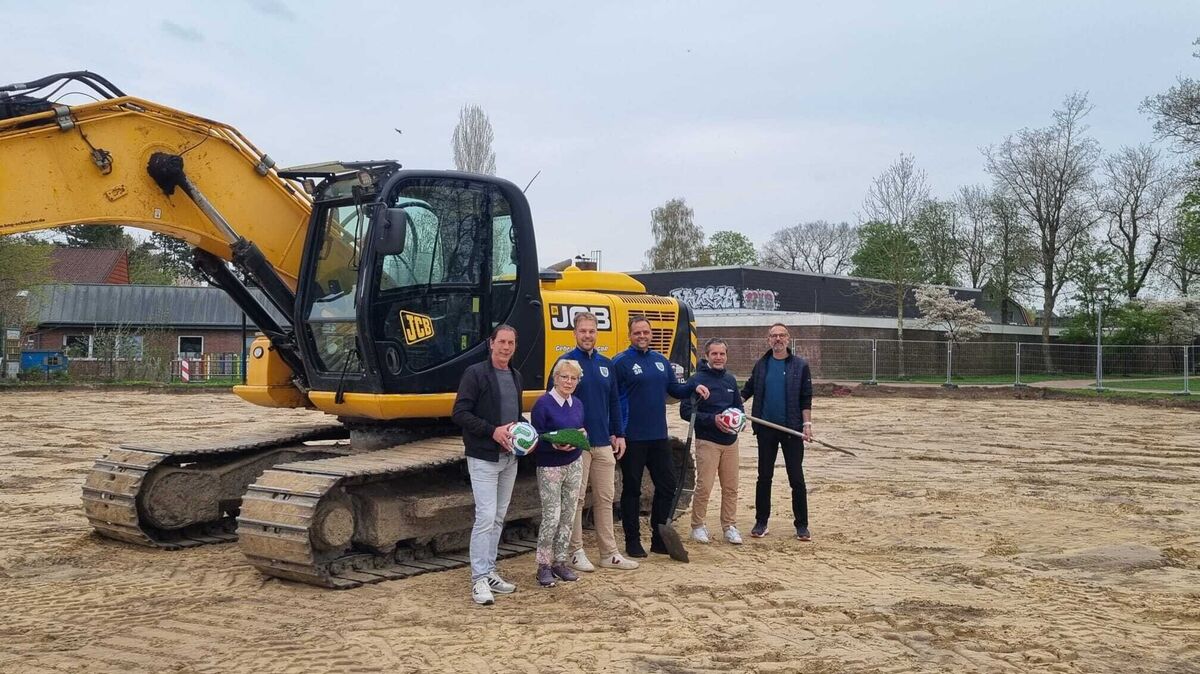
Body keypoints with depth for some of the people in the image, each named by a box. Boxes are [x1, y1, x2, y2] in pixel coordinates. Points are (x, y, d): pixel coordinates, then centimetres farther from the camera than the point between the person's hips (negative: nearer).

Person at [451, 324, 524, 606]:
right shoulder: (475, 373, -9)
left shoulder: (515, 377, 13)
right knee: (486, 517, -10)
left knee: (499, 518, 11)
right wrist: (492, 431, -23)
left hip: (509, 457, 7)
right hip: (483, 458, -7)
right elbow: (459, 414, -15)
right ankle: (479, 579, -3)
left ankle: (489, 572, 20)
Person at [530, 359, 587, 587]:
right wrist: (554, 445, -30)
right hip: (550, 467, -6)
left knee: (568, 515, 9)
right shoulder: (543, 404, -13)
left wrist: (582, 434, -7)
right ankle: (544, 566, 6)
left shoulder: (577, 404, 6)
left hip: (574, 465, 6)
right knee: (551, 517, -7)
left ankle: (560, 562, 21)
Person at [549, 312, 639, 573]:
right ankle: (576, 552, 12)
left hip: (604, 443, 5)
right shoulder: (565, 362, -5)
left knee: (605, 498, 9)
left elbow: (614, 402, 15)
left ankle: (609, 553, 15)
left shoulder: (606, 364, 11)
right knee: (576, 498, 2)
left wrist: (619, 434, 11)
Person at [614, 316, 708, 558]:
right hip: (632, 438, -6)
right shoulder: (621, 362, -7)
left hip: (659, 437, 6)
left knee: (667, 485, 9)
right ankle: (632, 541, 14)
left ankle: (659, 538, 21)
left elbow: (674, 389, 22)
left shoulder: (661, 361, 12)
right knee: (632, 489, 4)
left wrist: (694, 387, 2)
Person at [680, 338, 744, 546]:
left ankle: (729, 526, 20)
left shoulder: (730, 380, 12)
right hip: (707, 441, -6)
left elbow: (739, 405, 22)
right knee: (704, 487, -5)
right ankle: (698, 526, 11)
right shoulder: (698, 380, -8)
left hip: (730, 441, 6)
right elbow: (686, 411, -11)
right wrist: (712, 419, -20)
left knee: (731, 487, 8)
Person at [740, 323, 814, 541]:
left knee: (796, 478, 2)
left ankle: (801, 525, 10)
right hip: (766, 429, 2)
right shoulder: (761, 365, 7)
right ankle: (761, 522, 17)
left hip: (792, 429, -2)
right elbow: (748, 390, 11)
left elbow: (806, 398, -2)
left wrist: (807, 424, -11)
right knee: (764, 477, 8)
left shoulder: (800, 365, 0)